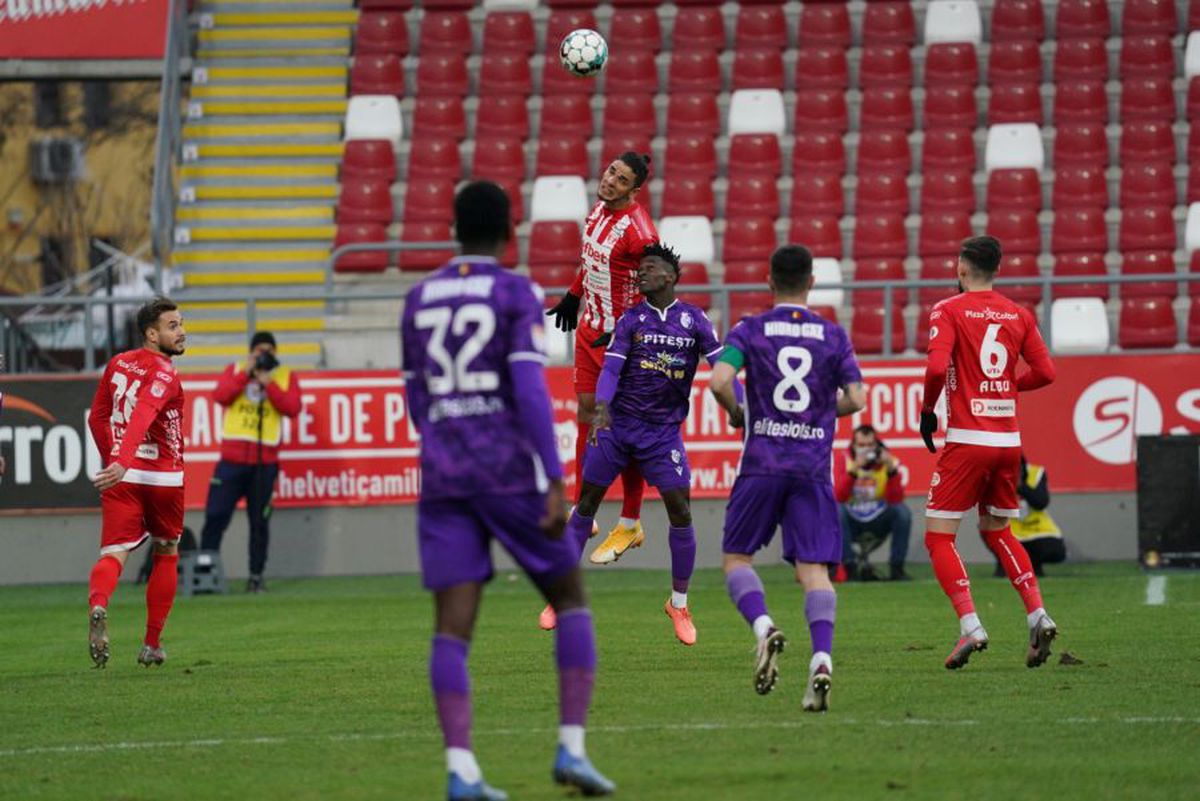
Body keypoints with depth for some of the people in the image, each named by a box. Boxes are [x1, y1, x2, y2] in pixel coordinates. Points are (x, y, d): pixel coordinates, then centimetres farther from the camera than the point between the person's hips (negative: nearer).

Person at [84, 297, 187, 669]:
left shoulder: (118, 364, 9)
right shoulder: (164, 375, -13)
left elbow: (97, 418, 17)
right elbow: (141, 419, -29)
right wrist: (121, 464, -40)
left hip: (121, 478, 4)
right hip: (162, 478, -4)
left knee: (113, 554, -7)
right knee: (166, 555, 18)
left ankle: (98, 605, -42)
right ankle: (152, 645, 21)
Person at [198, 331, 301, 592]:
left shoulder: (285, 377, 9)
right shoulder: (235, 370, 10)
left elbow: (292, 408, -6)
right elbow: (220, 395, -6)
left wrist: (268, 383, -11)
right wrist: (246, 373, -10)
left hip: (265, 462, 0)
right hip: (232, 459, 0)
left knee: (259, 521, 2)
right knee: (216, 516, -5)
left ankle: (256, 576, 8)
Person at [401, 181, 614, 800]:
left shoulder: (419, 299, 12)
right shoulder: (517, 294, -3)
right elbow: (530, 389, -13)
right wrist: (555, 482, -14)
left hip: (442, 473, 4)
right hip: (510, 471, -4)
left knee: (453, 625, -2)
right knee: (570, 598, 11)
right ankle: (572, 748, 2)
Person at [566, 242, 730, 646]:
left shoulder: (694, 320, 1)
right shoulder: (631, 319, 1)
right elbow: (611, 367, -10)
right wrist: (601, 406, -28)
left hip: (664, 431, -1)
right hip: (617, 425, 1)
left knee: (680, 511, -9)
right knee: (586, 503, 2)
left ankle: (679, 604, 7)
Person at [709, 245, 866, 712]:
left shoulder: (750, 331, 2)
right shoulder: (833, 336, 6)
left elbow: (719, 381, -13)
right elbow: (856, 399, 1)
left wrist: (736, 413, 7)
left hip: (762, 463, -1)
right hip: (814, 465, 1)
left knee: (736, 556, 11)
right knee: (813, 568, -2)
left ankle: (763, 626, -16)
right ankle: (822, 658, -22)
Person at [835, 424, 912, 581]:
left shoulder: (888, 461, -6)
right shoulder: (845, 461, -8)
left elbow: (896, 500, -18)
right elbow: (838, 497, -24)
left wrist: (891, 469, -30)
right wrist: (854, 469, -34)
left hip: (878, 524, 1)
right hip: (851, 524, -1)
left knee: (902, 512, -25)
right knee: (837, 511, -32)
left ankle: (896, 568, -15)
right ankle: (852, 567, -22)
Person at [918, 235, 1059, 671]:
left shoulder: (949, 311, -5)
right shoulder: (1019, 314, 8)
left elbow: (937, 368, -18)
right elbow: (1045, 372, 5)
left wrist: (927, 410, -2)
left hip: (967, 439, -5)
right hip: (1009, 438, 5)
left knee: (938, 536, 1)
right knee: (997, 531, 22)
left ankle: (970, 626, -15)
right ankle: (1037, 615, 6)